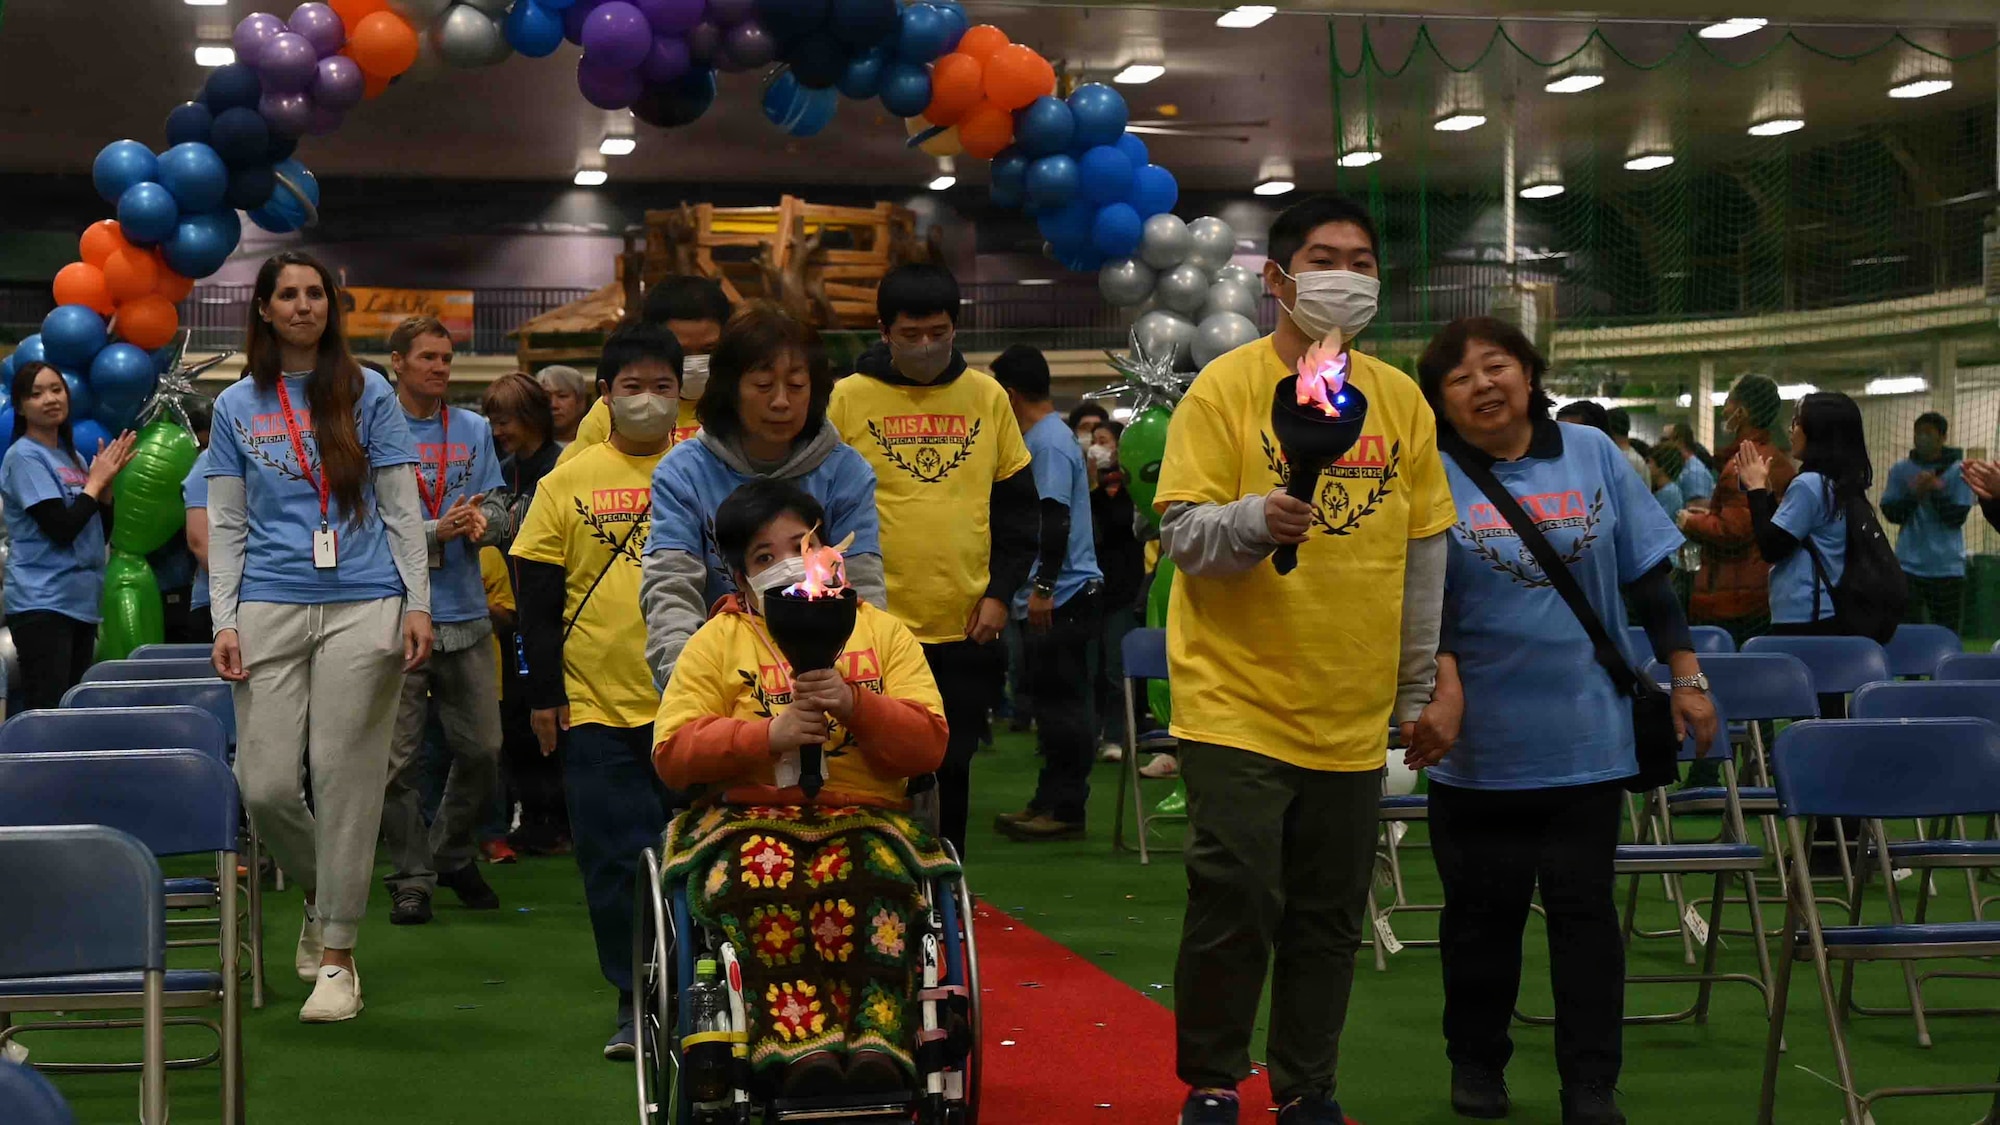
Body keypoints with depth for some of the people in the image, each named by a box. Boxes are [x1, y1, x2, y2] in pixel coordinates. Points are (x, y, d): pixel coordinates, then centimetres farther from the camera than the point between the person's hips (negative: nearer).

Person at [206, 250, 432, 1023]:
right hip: (272, 606, 2)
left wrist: (418, 604, -3)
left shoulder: (368, 394, 6)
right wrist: (224, 621, 0)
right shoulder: (236, 407, 11)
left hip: (363, 605, -1)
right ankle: (318, 889, 26)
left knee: (347, 777, -3)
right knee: (264, 783, -5)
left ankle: (336, 955, 5)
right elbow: (225, 524, 10)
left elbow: (401, 508, 5)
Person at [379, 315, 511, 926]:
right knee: (399, 759, 0)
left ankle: (454, 855, 29)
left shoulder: (474, 430, 12)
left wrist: (482, 520, -14)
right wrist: (439, 531, -21)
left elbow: (499, 509, 9)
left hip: (466, 616, 4)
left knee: (481, 749, 8)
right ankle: (411, 879, 10)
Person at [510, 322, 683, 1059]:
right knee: (615, 862, 2)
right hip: (598, 705, 0)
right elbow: (537, 596, 5)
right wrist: (542, 694, 1)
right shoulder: (568, 484, 4)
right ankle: (636, 1003, 12)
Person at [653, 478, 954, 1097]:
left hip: (865, 817, 1)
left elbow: (929, 745, 7)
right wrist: (769, 735, -12)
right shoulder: (715, 642, 15)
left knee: (876, 876, -36)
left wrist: (856, 705, -12)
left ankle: (878, 1041, -42)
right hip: (749, 818, -1)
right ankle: (800, 1046, -45)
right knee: (760, 880, -37)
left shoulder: (884, 633, 18)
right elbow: (671, 753, 3)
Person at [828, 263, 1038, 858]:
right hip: (876, 627, -2)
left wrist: (1000, 593, 1)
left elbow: (1017, 503, 10)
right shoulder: (847, 399, -2)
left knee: (954, 769, 10)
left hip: (968, 627, 2)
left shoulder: (987, 396, 6)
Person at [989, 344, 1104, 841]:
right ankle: (1049, 801, 19)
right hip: (1048, 598, 10)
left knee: (1062, 702, -7)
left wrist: (1043, 586, -25)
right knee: (1052, 701, 13)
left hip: (1062, 596, -10)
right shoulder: (1037, 437, 17)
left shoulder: (1049, 441, -14)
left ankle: (1066, 809, -4)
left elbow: (1056, 517, -22)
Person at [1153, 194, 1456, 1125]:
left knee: (1330, 917, 10)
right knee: (1236, 902, -6)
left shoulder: (1401, 400, 7)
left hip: (1353, 716, 4)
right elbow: (1180, 533, -11)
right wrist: (1255, 520, -31)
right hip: (1238, 702, -4)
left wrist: (1417, 691, 13)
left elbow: (1424, 552, 12)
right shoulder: (1227, 387, -6)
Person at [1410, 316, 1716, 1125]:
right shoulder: (1431, 479, -5)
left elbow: (1646, 576, 7)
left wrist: (1686, 676, 4)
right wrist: (1443, 688, -24)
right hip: (1482, 741, -1)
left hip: (1587, 731, 1)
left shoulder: (1592, 455, 3)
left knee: (1584, 908, 4)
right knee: (1483, 910, 10)